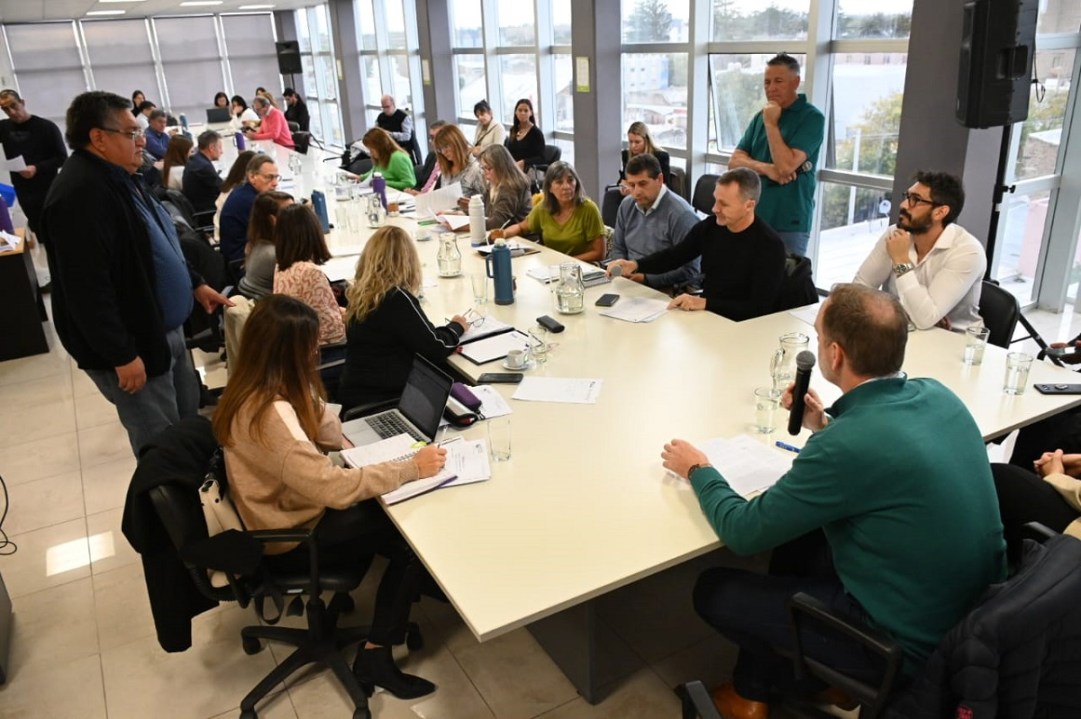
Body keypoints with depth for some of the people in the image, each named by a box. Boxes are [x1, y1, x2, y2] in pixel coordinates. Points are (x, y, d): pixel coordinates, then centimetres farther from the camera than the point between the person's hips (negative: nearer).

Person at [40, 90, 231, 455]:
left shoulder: (119, 178, 10)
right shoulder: (80, 193, -24)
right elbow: (87, 288, -28)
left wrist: (195, 284, 20)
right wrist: (121, 356, -26)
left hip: (163, 330, 11)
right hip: (132, 344, -10)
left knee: (190, 425, 23)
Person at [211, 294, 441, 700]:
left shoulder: (255, 386, -5)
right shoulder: (269, 414, -35)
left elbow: (329, 432, 1)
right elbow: (335, 488, -35)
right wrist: (412, 468, -30)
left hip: (288, 509, 9)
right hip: (293, 537, -9)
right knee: (414, 538, -6)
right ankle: (375, 656, 4)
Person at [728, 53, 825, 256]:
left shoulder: (811, 117, -7)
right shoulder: (761, 116, 11)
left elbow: (786, 165, -18)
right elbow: (735, 161, 5)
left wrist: (771, 124, -11)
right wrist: (765, 168, -13)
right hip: (752, 219, 6)